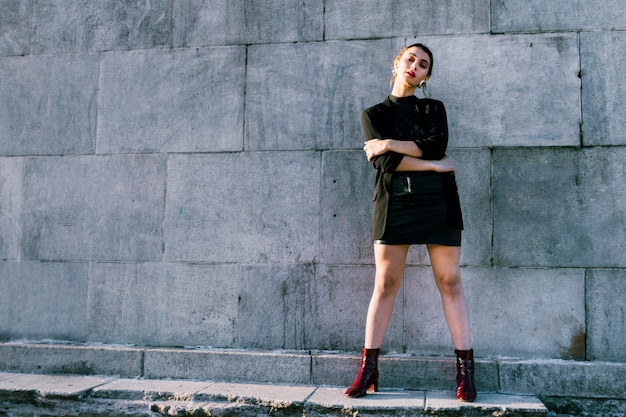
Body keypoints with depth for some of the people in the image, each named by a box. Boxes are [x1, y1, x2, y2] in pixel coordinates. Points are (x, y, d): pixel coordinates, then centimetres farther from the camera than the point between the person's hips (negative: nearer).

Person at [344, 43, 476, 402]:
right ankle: (368, 371, 5)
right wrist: (433, 165, -8)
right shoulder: (374, 113, 13)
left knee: (450, 282, -1)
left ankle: (466, 372, 3)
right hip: (394, 201, 0)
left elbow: (436, 144, -6)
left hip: (437, 201, 1)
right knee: (385, 284, -1)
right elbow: (384, 162, -5)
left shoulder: (434, 108, 16)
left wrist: (390, 144, -7)